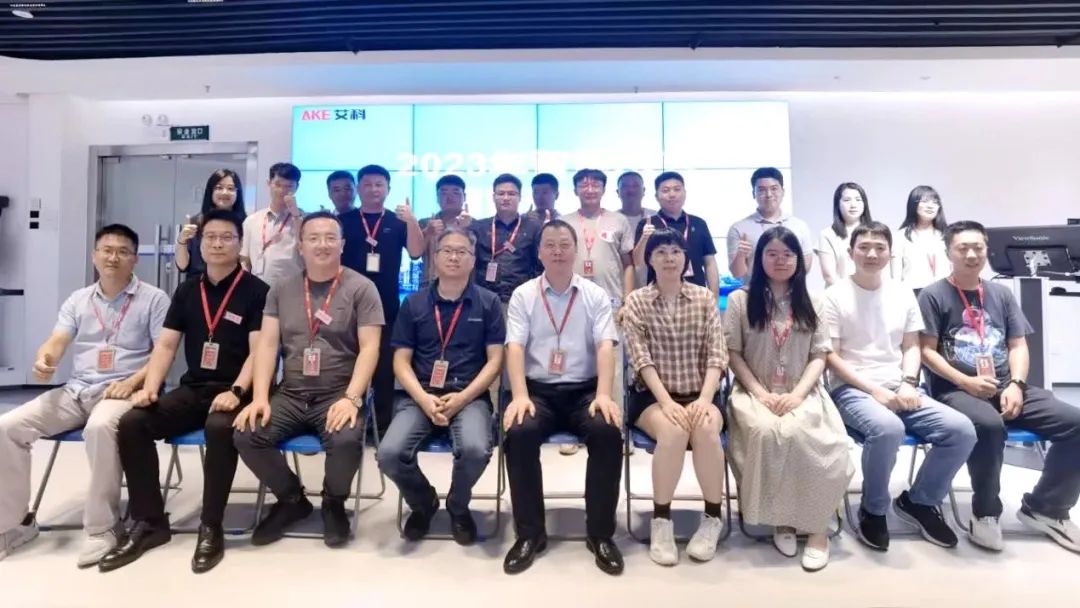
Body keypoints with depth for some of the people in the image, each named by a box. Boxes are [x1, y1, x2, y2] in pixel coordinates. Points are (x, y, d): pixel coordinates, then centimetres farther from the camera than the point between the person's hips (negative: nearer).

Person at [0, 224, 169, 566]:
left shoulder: (153, 299, 1)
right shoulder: (77, 300, 16)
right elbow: (56, 343, 6)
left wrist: (132, 383, -19)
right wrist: (43, 361, -18)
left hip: (122, 392, -6)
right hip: (75, 390, 6)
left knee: (100, 428, -37)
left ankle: (102, 527, -22)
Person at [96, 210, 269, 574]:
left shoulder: (256, 291, -4)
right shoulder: (187, 290, 14)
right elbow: (166, 345, 11)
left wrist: (236, 392, -23)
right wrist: (150, 388, -4)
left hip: (234, 391, -5)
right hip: (193, 389, 6)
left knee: (220, 428, -35)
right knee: (132, 423, -16)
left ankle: (211, 528, -17)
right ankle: (149, 522, -3)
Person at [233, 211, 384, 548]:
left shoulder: (361, 288, -2)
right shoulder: (281, 290, 10)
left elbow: (369, 348, -9)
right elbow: (266, 344, 4)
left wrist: (351, 398, -21)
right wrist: (259, 397, -8)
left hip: (338, 395, -4)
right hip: (291, 394, 4)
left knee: (346, 441, -31)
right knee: (246, 435, -19)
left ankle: (334, 502, 5)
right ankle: (292, 499, 11)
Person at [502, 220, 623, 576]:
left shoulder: (596, 295, 7)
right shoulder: (523, 295, 6)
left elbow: (605, 347, -4)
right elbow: (515, 347, -4)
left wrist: (604, 395, -20)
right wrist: (520, 396, -20)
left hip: (585, 390, 0)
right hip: (538, 390, 0)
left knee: (608, 432, -29)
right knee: (519, 432, -30)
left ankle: (601, 534, -9)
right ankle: (530, 534, -9)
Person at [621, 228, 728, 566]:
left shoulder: (705, 298, 7)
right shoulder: (636, 301, 2)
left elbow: (716, 355, -2)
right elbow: (640, 358, -9)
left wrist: (704, 399, -18)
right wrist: (666, 401, -23)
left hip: (698, 393, 1)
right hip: (652, 395, -1)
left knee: (706, 429, -31)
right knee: (673, 430, -33)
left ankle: (713, 517, -10)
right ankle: (660, 521, -15)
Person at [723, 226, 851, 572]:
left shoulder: (811, 304, 13)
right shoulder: (740, 300, 5)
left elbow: (819, 356, 7)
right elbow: (733, 354, 1)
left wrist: (797, 394, -10)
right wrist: (761, 393, -12)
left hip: (801, 394, 1)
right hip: (754, 393, -1)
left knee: (799, 435, -33)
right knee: (767, 431, -35)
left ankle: (816, 526, -15)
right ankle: (780, 518, -13)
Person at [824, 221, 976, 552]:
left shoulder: (903, 294, 10)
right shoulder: (835, 295, -5)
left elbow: (911, 347, 14)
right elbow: (831, 356, -8)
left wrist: (908, 383, -6)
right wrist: (874, 390, -15)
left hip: (898, 390, 5)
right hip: (852, 389, -5)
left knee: (962, 430, -15)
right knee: (888, 428, -35)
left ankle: (919, 500, 10)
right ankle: (873, 510, -7)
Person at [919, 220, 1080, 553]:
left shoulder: (1002, 293, 16)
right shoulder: (934, 295, 0)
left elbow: (1018, 346, 11)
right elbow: (927, 352, -6)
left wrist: (1016, 384, -7)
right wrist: (967, 382, -16)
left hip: (1006, 387, 6)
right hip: (956, 390, -6)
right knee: (989, 425, -36)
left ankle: (1044, 508, 6)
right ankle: (986, 513, -12)